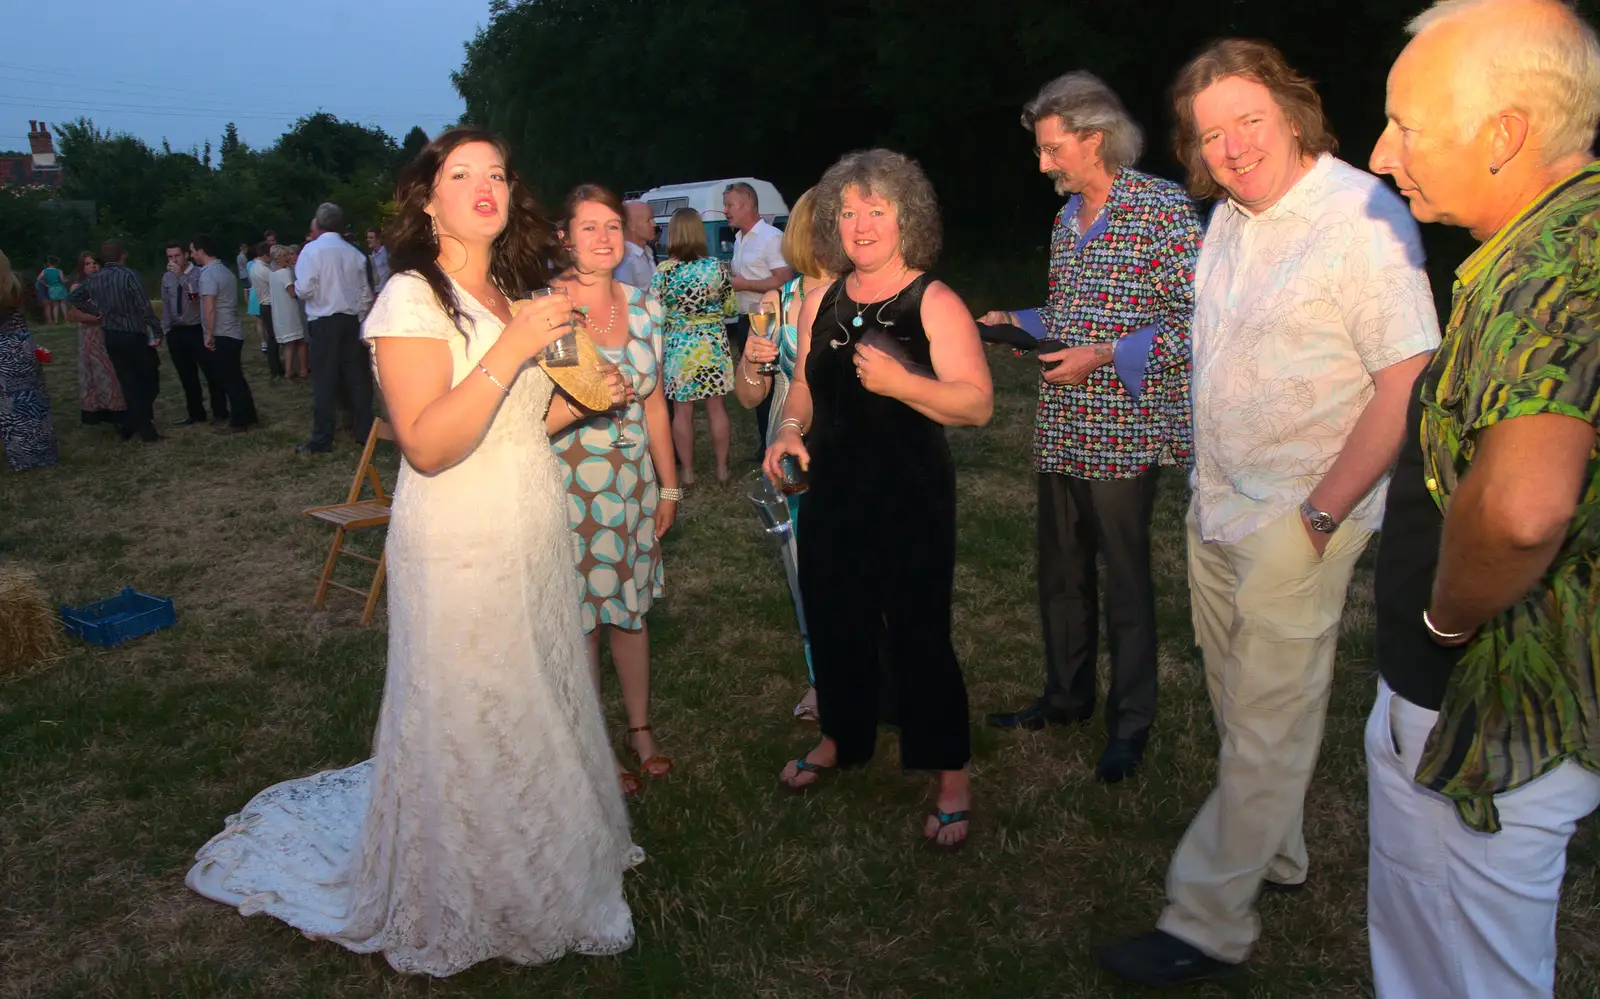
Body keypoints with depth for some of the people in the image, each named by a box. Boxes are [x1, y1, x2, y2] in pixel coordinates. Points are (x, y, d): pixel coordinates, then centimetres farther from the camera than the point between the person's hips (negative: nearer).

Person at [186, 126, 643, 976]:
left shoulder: (509, 295, 10)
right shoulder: (412, 299, -14)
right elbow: (427, 444, -25)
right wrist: (513, 349, -27)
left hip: (535, 544, 7)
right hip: (460, 554, -7)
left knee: (535, 712, 17)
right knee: (463, 728, 7)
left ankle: (538, 869, 38)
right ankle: (456, 913, 29)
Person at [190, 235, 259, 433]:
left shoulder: (208, 274, -16)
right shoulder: (223, 269, 14)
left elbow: (209, 308, -22)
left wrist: (209, 335, -16)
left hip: (221, 335, -9)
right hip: (233, 333, 9)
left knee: (229, 380, -3)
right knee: (236, 378, 14)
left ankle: (238, 422, 2)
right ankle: (248, 416, 18)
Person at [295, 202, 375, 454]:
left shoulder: (312, 250, -9)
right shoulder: (354, 253, 6)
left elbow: (304, 290, -14)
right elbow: (365, 294, 9)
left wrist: (297, 285, 8)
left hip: (324, 323, -4)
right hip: (352, 320, 4)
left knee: (324, 381, -1)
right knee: (356, 377, 10)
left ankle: (321, 440, 3)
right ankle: (364, 431, 16)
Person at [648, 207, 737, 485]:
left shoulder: (664, 270, -10)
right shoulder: (716, 266, -5)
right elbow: (731, 308, 3)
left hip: (678, 346, -2)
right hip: (713, 344, 2)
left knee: (682, 412, 8)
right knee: (716, 408, 12)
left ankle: (687, 472, 15)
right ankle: (722, 468, 20)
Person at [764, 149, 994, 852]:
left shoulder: (933, 304, -10)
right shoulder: (822, 303, 8)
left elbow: (977, 403, -16)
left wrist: (900, 381, -29)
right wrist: (790, 427, 0)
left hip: (910, 503, -6)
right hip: (832, 497, 6)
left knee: (919, 634, -1)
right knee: (834, 623, 18)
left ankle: (952, 779, 17)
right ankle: (841, 738, 42)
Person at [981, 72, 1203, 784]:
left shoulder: (1162, 207, -9)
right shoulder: (1067, 217, 15)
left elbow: (1196, 316, -14)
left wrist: (1104, 355, -20)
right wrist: (1016, 324, 8)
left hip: (1122, 431, -7)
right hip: (1061, 429, 7)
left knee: (1124, 575, 2)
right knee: (1060, 569, 14)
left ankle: (1130, 723, 18)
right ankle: (1066, 696, 31)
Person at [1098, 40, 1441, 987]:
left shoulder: (1364, 218, -16)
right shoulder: (1229, 218, 8)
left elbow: (1408, 386, -19)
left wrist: (1317, 517, -17)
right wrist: (1210, 483, 13)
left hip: (1299, 521, -8)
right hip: (1217, 508, 8)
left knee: (1266, 724, 1)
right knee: (1241, 704, 18)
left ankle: (1208, 924, 11)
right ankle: (1276, 855, 37)